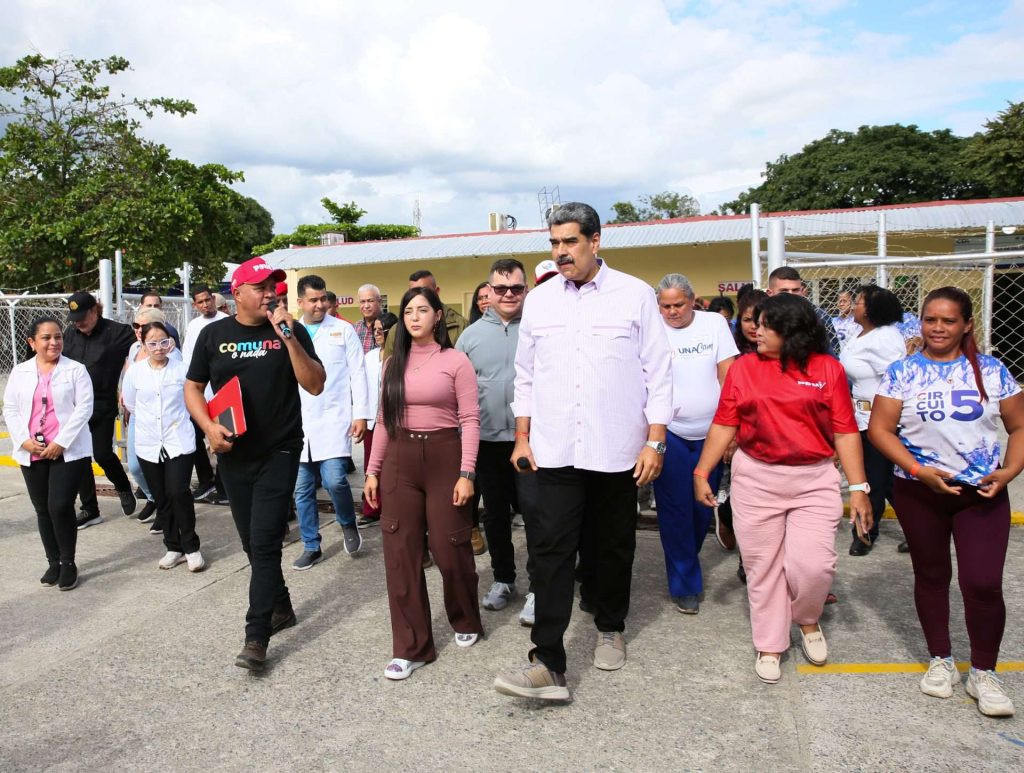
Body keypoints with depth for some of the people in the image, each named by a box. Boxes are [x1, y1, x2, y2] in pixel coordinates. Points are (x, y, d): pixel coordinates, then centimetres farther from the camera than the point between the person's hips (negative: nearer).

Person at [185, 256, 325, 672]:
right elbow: (193, 388, 9)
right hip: (233, 454, 4)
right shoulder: (213, 334, 3)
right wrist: (209, 427, -8)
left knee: (264, 542, -8)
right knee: (252, 542, 14)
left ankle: (256, 636, 0)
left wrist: (288, 338, -22)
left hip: (279, 452, -3)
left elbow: (316, 385, -13)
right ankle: (281, 606, 35)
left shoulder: (290, 330, -4)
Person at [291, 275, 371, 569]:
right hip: (299, 422, 3)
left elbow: (357, 373, 0)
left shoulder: (343, 330, 3)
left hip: (334, 418, -3)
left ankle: (348, 524, 14)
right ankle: (311, 547, 22)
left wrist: (360, 414, -8)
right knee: (302, 489, 7)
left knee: (334, 479, -16)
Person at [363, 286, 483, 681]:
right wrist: (372, 469, 9)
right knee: (400, 552, 2)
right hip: (399, 460, 4)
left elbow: (470, 420, -7)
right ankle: (411, 647, 14)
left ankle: (466, 622, 33)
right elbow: (383, 421, 12)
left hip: (444, 456, -4)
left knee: (450, 548, 4)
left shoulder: (455, 360, -4)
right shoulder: (393, 364, 10)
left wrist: (466, 473, -13)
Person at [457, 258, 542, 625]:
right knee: (495, 512, 13)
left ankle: (538, 587, 8)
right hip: (487, 439, 3)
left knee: (534, 509, -6)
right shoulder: (471, 335, 6)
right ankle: (503, 579, 30)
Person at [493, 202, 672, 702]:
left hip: (617, 449, -1)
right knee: (551, 549, -4)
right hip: (556, 450, 2)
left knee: (614, 546, 13)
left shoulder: (636, 296, -2)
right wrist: (523, 437, 9)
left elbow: (657, 373, -2)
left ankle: (610, 630, 35)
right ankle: (548, 663, -1)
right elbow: (525, 374, 12)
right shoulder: (538, 300, 7)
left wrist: (655, 440, -6)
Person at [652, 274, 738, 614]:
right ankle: (684, 584, 13)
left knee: (704, 507, 13)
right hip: (669, 433, -2)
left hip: (710, 432, 3)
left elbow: (728, 375, 2)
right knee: (675, 511, 0)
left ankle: (686, 558, 39)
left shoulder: (714, 323, 2)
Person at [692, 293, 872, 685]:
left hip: (814, 479, -1)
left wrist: (858, 487, -3)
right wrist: (701, 472, -1)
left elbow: (845, 431, 0)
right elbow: (724, 425, 3)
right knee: (762, 565, 7)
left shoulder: (828, 368, 1)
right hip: (755, 478, 1)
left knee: (814, 564, -6)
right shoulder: (743, 367, 3)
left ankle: (808, 622, 26)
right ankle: (769, 646, 23)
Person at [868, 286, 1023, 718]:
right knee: (931, 576, 13)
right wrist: (919, 470, -17)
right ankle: (941, 661, 32)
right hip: (919, 493, 0)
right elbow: (879, 429, -7)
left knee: (983, 583, -6)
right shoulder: (902, 372, -4)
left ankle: (983, 673, 16)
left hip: (982, 493, 0)